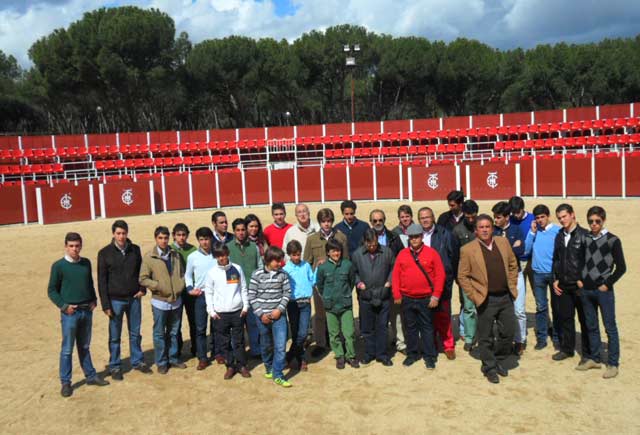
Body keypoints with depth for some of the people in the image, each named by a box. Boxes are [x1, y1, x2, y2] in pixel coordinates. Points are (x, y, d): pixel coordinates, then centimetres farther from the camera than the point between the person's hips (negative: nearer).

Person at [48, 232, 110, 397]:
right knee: (67, 349, 3)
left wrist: (93, 300, 5)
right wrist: (63, 306, -12)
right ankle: (65, 383, 12)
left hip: (87, 311, 4)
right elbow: (51, 290, -3)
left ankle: (91, 376, 26)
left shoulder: (86, 263, 5)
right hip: (70, 313, -4)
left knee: (84, 347, 16)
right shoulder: (58, 266, -8)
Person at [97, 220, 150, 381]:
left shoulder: (135, 249, 2)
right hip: (116, 300, -3)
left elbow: (141, 270, 13)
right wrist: (105, 305, -9)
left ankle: (137, 361, 28)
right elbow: (102, 281, -6)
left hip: (134, 299, 3)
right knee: (115, 336, 7)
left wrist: (142, 289, -3)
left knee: (135, 333, 14)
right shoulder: (105, 253, -6)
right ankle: (115, 367, 19)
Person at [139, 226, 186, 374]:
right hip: (160, 302, -3)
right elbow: (143, 279, -8)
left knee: (174, 332, 16)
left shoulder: (175, 254, 2)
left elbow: (182, 273, 11)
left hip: (176, 300, 4)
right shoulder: (149, 257, -9)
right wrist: (159, 286, -16)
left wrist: (180, 286, -5)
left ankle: (173, 358, 30)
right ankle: (161, 362, 20)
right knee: (159, 333, 7)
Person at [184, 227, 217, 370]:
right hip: (200, 295, 0)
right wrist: (190, 289, -5)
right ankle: (202, 358, 12)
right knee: (200, 328, 3)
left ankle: (218, 353, 26)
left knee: (217, 326, 11)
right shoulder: (192, 257, -1)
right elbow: (188, 275, 9)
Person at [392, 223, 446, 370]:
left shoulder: (432, 253, -4)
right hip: (407, 299, 2)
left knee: (427, 327, 6)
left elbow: (440, 275, -5)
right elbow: (396, 275, 3)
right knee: (410, 327, 13)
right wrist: (397, 295, -1)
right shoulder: (402, 254, 2)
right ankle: (412, 354, 25)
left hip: (426, 299, -2)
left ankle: (429, 356, 17)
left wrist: (436, 296, -8)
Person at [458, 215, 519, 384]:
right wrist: (474, 296, -10)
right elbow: (462, 276, -6)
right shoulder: (468, 250, -9)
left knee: (508, 332, 11)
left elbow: (513, 265, 15)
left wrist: (512, 286, 8)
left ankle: (498, 360, 34)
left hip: (506, 297, 4)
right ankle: (489, 368, 24)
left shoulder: (503, 242, 4)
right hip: (486, 300, -4)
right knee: (486, 337, 5)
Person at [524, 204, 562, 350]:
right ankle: (541, 338, 15)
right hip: (538, 273, 2)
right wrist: (533, 232, -9)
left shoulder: (557, 230, -7)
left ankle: (557, 337, 22)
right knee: (541, 307, 8)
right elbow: (527, 250, -3)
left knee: (556, 306, 10)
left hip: (554, 272, -2)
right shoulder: (533, 230, 2)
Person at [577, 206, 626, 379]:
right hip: (585, 290, 4)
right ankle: (595, 359, 25)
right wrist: (578, 280, 4)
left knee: (610, 328, 1)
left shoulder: (612, 240, -6)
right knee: (591, 326, 13)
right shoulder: (584, 239, 6)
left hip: (603, 290, -4)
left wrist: (607, 285, -8)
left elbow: (621, 267, -5)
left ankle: (613, 364, 9)